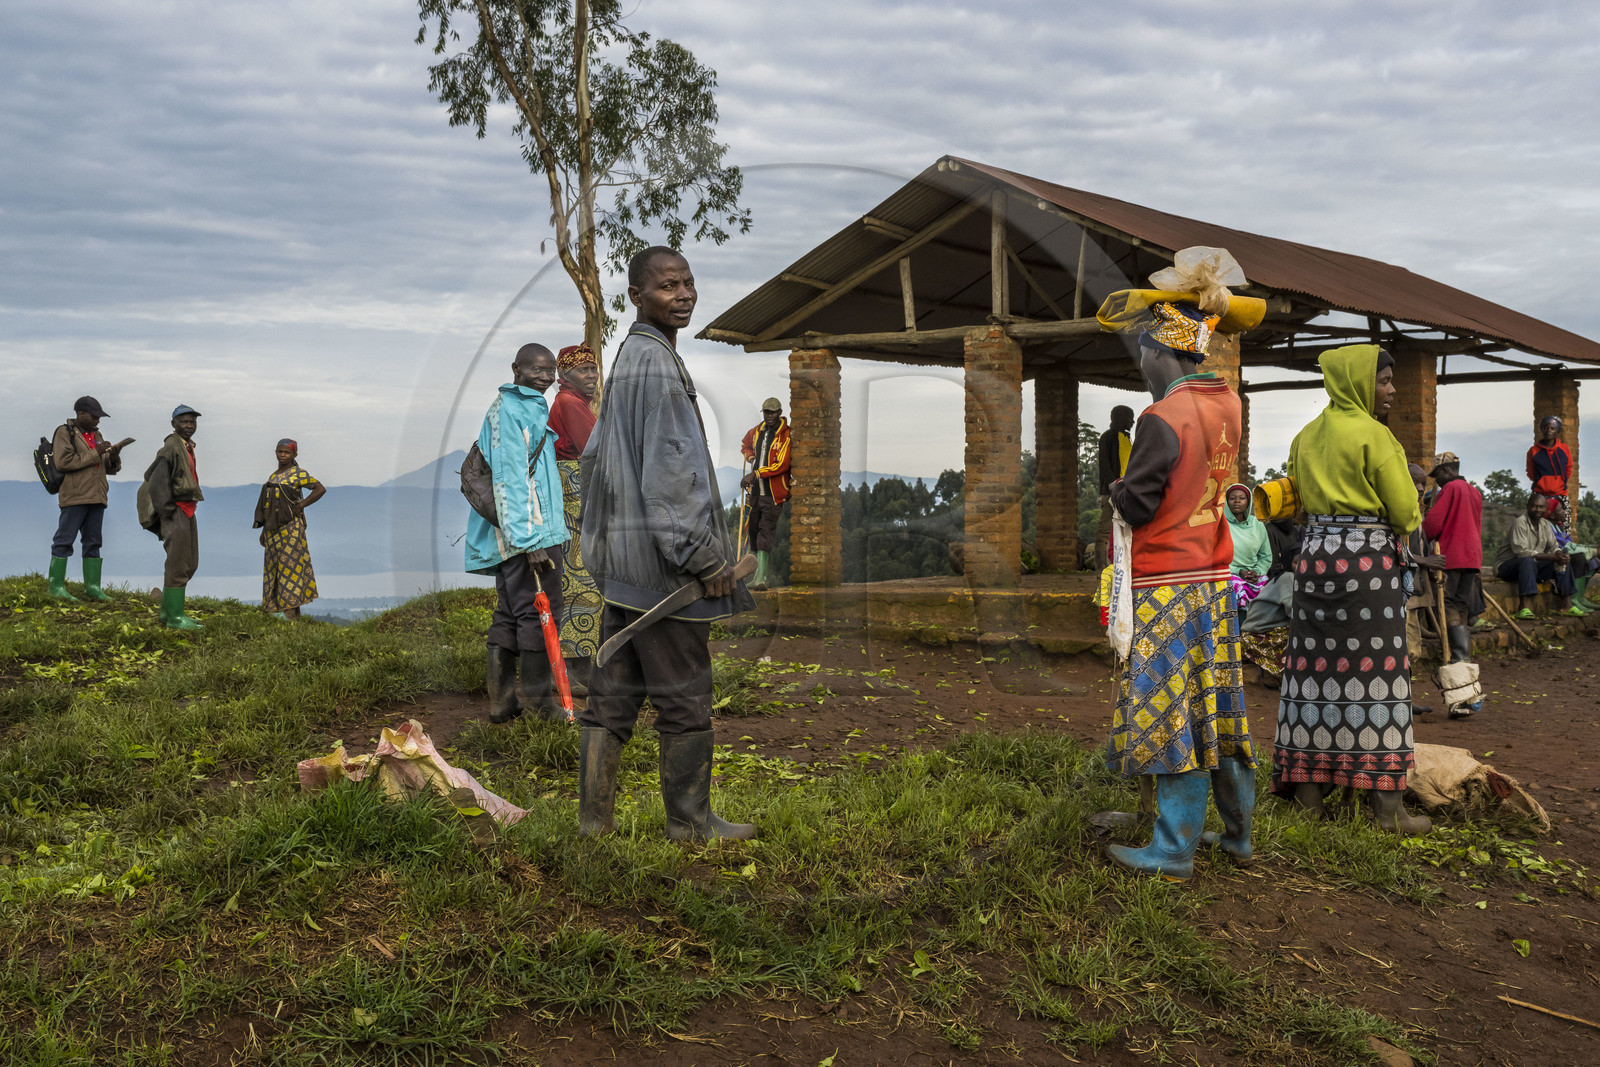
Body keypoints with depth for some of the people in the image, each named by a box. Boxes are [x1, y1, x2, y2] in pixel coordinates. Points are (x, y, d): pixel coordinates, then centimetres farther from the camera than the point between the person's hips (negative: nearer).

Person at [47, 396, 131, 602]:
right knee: (64, 540, -5)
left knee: (93, 542, 7)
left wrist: (114, 455, -3)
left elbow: (111, 469, 19)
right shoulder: (65, 433, -2)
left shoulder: (96, 435, 18)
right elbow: (63, 462, -17)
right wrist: (94, 453, -16)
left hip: (96, 496, 7)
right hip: (74, 497, -7)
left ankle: (92, 587, 11)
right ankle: (56, 586, -2)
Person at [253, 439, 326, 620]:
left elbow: (321, 489, -8)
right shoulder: (274, 476, 17)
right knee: (275, 567, 6)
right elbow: (268, 506, 19)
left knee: (289, 565, -9)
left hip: (290, 527, -7)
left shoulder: (298, 474, -4)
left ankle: (290, 612, -10)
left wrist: (302, 505, -11)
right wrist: (264, 530, 17)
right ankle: (295, 611, 10)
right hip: (273, 529, 8)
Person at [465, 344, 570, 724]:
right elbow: (510, 479, -19)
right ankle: (538, 702, 3)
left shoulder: (532, 407, 20)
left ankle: (501, 700, 18)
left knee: (509, 615, 12)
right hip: (529, 531, -10)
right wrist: (530, 539, -23)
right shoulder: (510, 410, -12)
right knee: (541, 612, -4)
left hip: (509, 536, 10)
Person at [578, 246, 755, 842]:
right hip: (660, 559, -10)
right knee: (685, 699, 1)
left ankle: (594, 818, 17)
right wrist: (704, 556, -17)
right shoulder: (657, 361, -13)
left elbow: (594, 457, 24)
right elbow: (668, 471, -19)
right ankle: (690, 820, 11)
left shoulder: (624, 358, 18)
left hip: (619, 559, 10)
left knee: (612, 696, 11)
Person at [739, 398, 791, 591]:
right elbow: (745, 444, 34)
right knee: (755, 531, 9)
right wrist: (750, 457, 12)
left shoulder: (786, 435, -10)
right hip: (756, 491, 7)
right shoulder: (757, 430, 11)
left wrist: (755, 474, -22)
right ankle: (766, 575, 21)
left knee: (766, 533, -13)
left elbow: (782, 465, -19)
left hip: (773, 493, -7)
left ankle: (761, 578, -17)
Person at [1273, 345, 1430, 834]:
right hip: (1369, 558, -6)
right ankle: (1387, 805, 0)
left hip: (1315, 552, 6)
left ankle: (1309, 791, 12)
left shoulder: (1306, 437, 11)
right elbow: (1406, 513, -7)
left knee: (1316, 668, 8)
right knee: (1376, 673, -3)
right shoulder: (1374, 435, -9)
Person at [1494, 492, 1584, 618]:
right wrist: (1552, 557, -29)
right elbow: (1521, 551, -27)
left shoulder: (1544, 524, 9)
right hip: (1507, 565, -8)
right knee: (1528, 560, -38)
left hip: (1533, 565, 8)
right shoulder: (1520, 522, -17)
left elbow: (1553, 547, 10)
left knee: (1564, 560, -3)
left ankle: (1566, 604, -3)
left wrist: (1559, 554, -17)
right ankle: (1523, 606, -44)